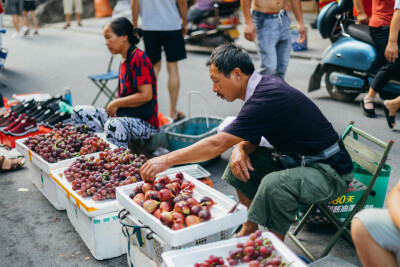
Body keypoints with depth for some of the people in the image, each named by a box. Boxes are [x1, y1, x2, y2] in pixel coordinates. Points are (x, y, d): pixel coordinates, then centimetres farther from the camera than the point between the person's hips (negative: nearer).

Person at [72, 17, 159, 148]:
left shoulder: (139, 59, -14)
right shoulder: (125, 61, 14)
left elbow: (146, 95, -21)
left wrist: (116, 103, -12)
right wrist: (113, 106, 1)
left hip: (145, 122, -9)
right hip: (123, 116, 10)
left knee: (114, 125, -40)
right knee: (79, 112, 6)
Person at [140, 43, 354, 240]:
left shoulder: (266, 99, -27)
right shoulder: (264, 85, 2)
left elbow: (217, 144, -28)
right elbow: (251, 138, 10)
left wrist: (167, 160, -21)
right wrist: (240, 149, -13)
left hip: (331, 171, -10)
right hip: (300, 159, 10)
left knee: (274, 184, -34)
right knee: (241, 158, 6)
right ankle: (250, 231, 14)